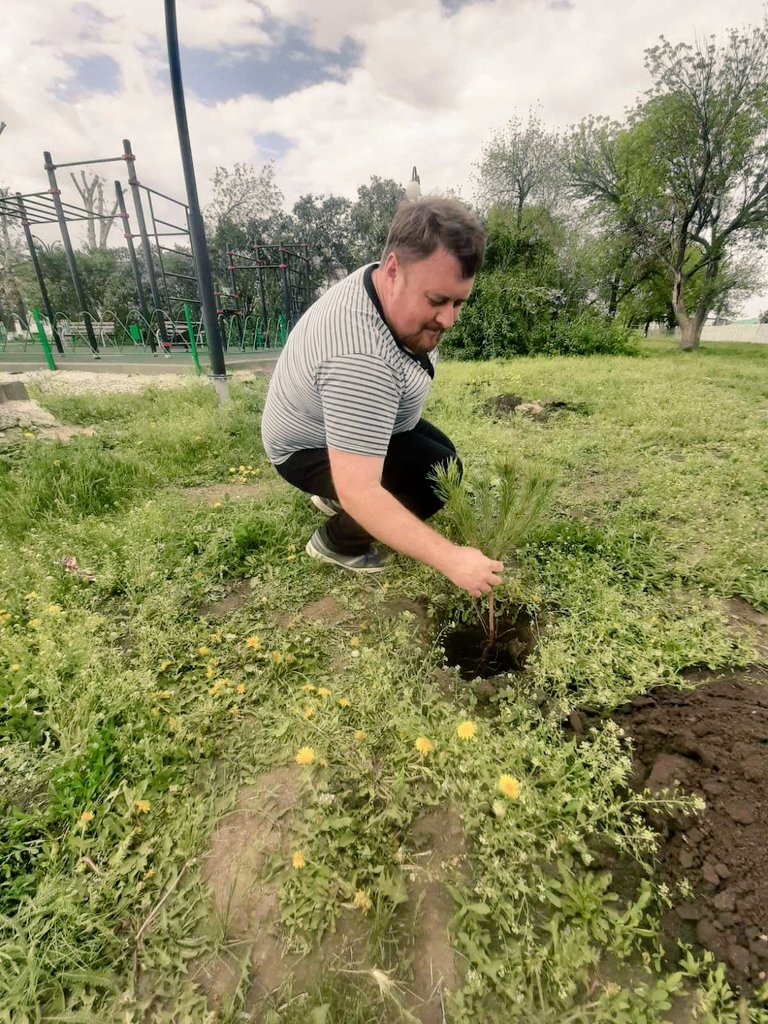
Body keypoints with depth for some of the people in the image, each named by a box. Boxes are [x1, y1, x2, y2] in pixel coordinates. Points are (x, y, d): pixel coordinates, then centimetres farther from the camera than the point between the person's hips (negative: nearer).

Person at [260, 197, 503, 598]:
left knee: (442, 451, 15)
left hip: (351, 419, 9)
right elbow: (359, 492, -44)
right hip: (311, 449, -9)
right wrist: (449, 558, -42)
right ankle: (336, 542, -3)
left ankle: (336, 497, 19)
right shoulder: (360, 358, -41)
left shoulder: (392, 286, -11)